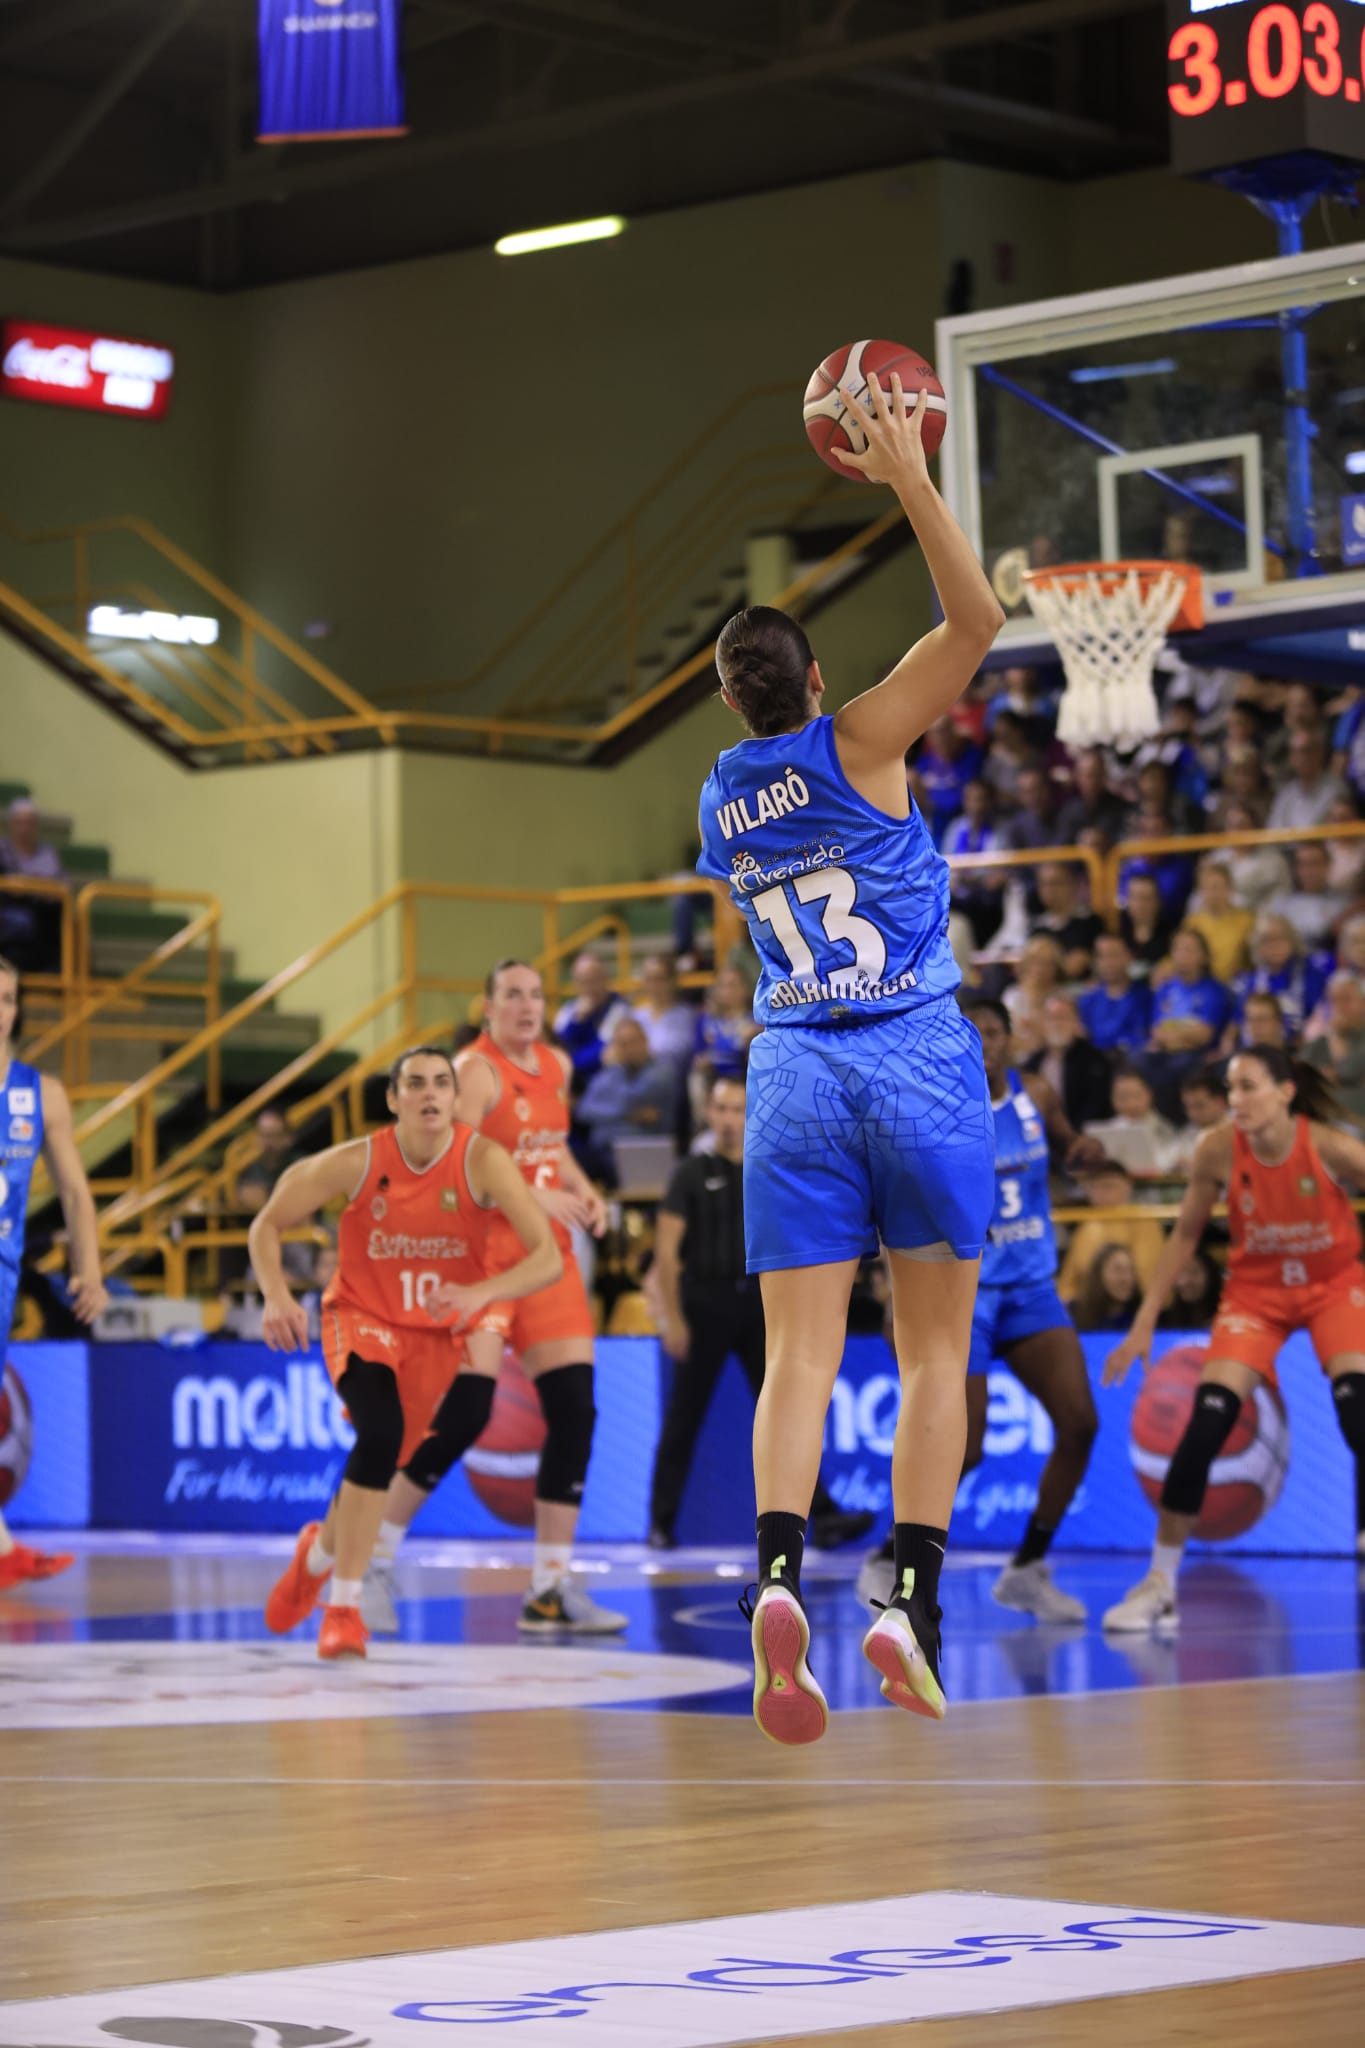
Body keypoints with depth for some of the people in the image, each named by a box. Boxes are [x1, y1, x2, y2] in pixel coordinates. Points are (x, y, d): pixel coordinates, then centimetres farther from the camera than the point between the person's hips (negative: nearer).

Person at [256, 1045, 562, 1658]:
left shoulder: (482, 1162, -19)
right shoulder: (356, 1163, -18)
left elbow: (548, 1258, -25)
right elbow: (267, 1226, -5)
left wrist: (480, 1293, -41)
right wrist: (276, 1298, -22)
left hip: (437, 1332, 2)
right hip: (361, 1317, -2)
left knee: (385, 1461, 8)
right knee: (381, 1431, -27)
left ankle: (320, 1550, 43)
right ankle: (343, 1607, -17)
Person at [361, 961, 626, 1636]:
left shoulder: (557, 1066, 12)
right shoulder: (475, 1071, -13)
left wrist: (581, 1188, 8)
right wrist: (534, 1197, -27)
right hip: (479, 1256, -8)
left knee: (574, 1414, 0)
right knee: (461, 1414, -14)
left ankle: (552, 1591, 6)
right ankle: (371, 1562, 1)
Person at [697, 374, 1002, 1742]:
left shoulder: (719, 799, 13)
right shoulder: (855, 746, -2)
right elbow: (975, 620, -7)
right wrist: (912, 484, -5)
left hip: (792, 1072, 3)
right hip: (918, 1062, -3)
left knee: (799, 1353, -2)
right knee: (934, 1351, 4)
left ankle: (778, 1575, -25)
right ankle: (911, 1599, -7)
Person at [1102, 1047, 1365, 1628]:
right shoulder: (1220, 1151, -18)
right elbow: (1186, 1234, -2)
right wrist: (1145, 1321, -3)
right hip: (1255, 1289, 1)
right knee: (1206, 1422, -14)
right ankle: (1160, 1584, -7)